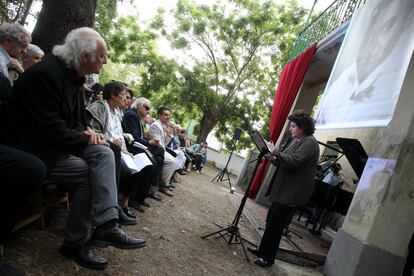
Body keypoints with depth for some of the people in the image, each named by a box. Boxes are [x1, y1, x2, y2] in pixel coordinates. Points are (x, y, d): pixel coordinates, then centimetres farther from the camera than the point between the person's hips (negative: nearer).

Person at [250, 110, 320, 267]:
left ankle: (268, 258, 12)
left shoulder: (310, 142, -14)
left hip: (292, 193, -9)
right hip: (282, 189, 9)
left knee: (275, 225, -2)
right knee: (270, 221, 15)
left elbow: (293, 161, -26)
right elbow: (283, 162, 15)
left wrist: (274, 152, -19)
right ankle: (263, 250, 30)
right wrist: (271, 157, -4)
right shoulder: (295, 141, 14)